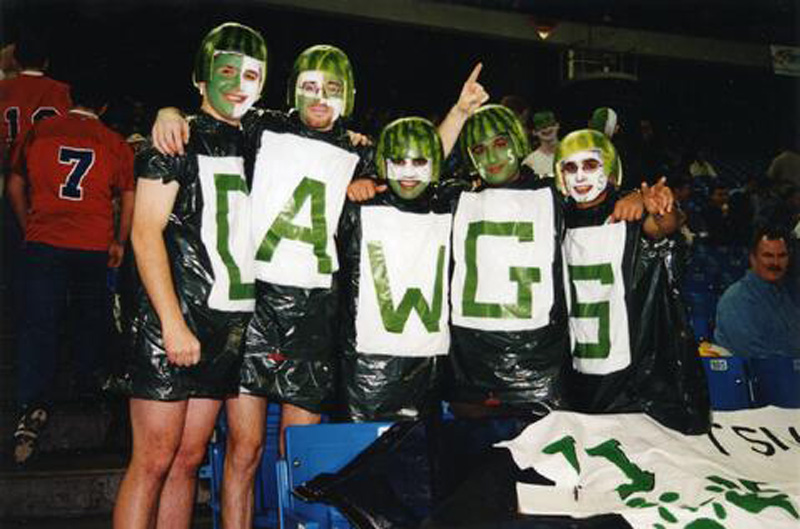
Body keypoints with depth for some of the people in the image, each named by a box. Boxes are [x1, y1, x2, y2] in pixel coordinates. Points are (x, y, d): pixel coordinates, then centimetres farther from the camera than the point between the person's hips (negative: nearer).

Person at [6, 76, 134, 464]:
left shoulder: (38, 132, 4)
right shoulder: (114, 143, 2)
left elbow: (15, 185, 10)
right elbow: (129, 196, 3)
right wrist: (119, 243, 13)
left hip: (42, 243, 0)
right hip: (95, 248, 0)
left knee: (37, 325, -1)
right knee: (91, 317, 18)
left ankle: (32, 408, -10)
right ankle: (87, 387, 29)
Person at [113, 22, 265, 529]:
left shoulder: (254, 145, 16)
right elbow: (146, 232, -10)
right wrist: (173, 323, -16)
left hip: (231, 326, 6)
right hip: (176, 320, -6)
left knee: (189, 460, 10)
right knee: (154, 460, -3)